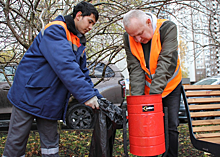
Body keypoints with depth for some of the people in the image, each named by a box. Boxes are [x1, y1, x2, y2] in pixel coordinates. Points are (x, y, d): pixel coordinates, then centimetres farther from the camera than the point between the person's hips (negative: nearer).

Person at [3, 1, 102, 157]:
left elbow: (82, 73, 14)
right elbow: (65, 65, -29)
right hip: (29, 94, -8)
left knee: (51, 142, 12)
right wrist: (86, 95, -33)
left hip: (51, 101, 8)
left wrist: (97, 97, 4)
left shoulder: (79, 43, 13)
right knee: (16, 142, 2)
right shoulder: (54, 30, -16)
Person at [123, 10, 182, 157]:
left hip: (170, 87, -2)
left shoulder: (168, 28, -23)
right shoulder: (129, 38, -13)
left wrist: (154, 92, -35)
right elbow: (135, 69, -14)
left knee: (171, 126, 0)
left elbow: (166, 62, -30)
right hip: (147, 89, 2)